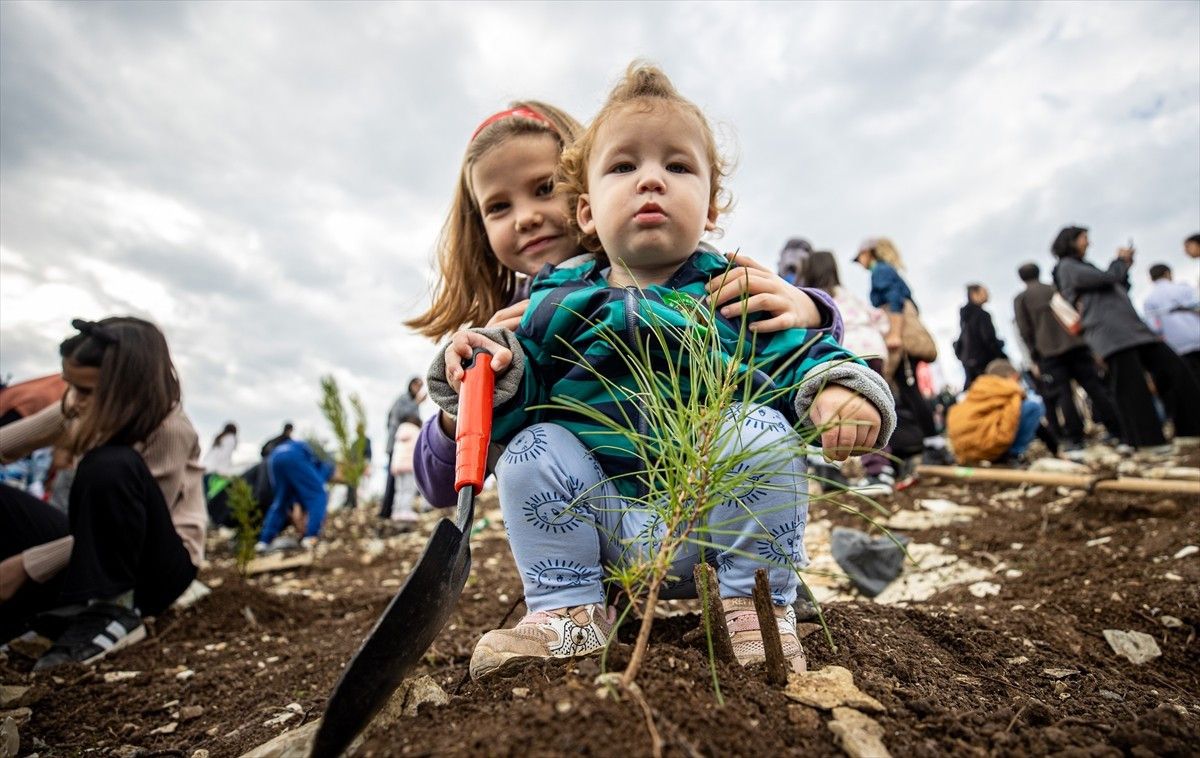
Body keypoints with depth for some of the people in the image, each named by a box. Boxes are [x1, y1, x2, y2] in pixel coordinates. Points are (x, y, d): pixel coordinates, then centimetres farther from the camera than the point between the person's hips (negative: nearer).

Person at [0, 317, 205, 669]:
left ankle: (110, 610, -25)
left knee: (111, 465, -34)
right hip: (95, 553, 7)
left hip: (156, 563, -7)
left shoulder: (170, 430, -22)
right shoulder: (88, 408, 0)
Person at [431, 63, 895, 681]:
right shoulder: (556, 303, 4)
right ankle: (567, 611, 0)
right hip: (602, 525, 2)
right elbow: (517, 407, 5)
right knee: (532, 451, -18)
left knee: (762, 432, -26)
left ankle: (757, 602, -6)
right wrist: (494, 378, -18)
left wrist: (838, 389, -22)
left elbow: (800, 356, 0)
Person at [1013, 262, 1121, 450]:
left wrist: (1034, 358, 3)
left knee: (1062, 396, -4)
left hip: (1048, 352, -4)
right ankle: (1116, 431, 7)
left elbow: (1025, 331, -1)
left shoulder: (1021, 298, 4)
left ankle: (1074, 439, -5)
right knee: (1094, 387, 6)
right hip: (1077, 345, 4)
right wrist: (1085, 340, 22)